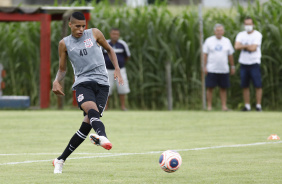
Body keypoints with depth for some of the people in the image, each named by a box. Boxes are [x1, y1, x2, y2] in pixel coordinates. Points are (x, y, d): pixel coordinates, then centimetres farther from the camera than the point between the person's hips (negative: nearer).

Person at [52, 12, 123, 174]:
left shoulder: (94, 33, 9)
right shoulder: (65, 43, 10)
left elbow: (109, 50, 22)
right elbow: (62, 69, 18)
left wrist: (117, 70, 8)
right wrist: (57, 81, -3)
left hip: (102, 83, 1)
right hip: (82, 83, -1)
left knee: (88, 123, -11)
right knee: (92, 109, -34)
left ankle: (61, 160, 0)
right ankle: (102, 136, -66)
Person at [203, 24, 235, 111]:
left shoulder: (227, 41, 10)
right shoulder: (209, 41, 2)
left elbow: (230, 55, 15)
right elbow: (205, 54, 1)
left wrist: (232, 66, 12)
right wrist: (205, 67, -5)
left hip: (224, 70, 2)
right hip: (211, 70, -2)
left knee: (223, 88, 3)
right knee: (210, 88, -4)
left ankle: (224, 106, 6)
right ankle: (209, 106, 1)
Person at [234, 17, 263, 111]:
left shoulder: (257, 35, -3)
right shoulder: (241, 35, 9)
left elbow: (253, 48, -14)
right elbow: (236, 47, -7)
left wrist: (243, 46, -3)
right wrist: (247, 46, -10)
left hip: (254, 63, -4)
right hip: (244, 63, 4)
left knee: (258, 85, -7)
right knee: (245, 86, 5)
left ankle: (258, 105, -2)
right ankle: (247, 105, 11)